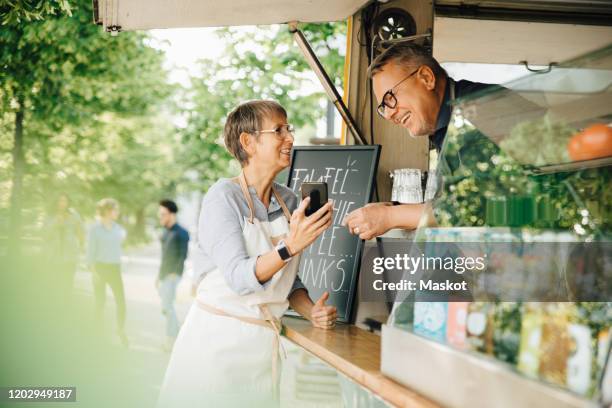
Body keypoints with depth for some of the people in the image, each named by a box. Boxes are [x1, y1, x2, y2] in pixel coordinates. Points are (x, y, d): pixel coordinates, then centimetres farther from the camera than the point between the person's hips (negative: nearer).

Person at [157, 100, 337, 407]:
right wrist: (290, 247, -35)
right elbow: (239, 276, -22)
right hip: (218, 338, -5)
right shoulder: (223, 196, -12)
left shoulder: (289, 201, 7)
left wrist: (312, 311, -6)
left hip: (264, 343, 5)